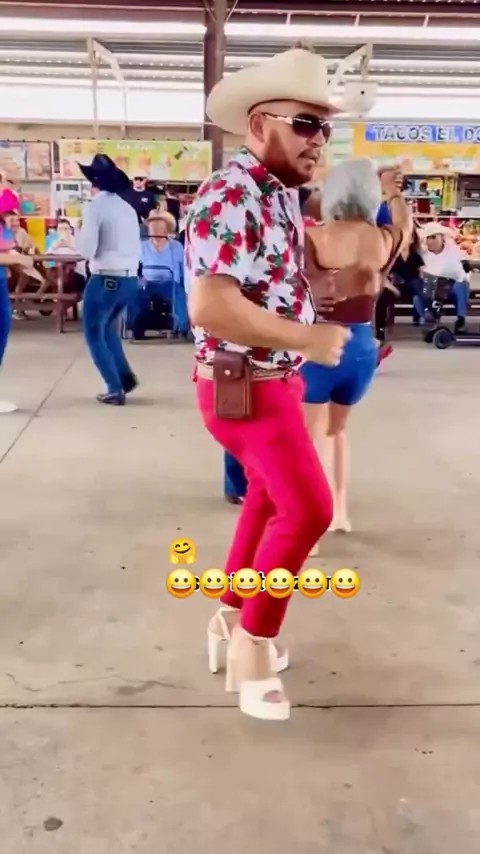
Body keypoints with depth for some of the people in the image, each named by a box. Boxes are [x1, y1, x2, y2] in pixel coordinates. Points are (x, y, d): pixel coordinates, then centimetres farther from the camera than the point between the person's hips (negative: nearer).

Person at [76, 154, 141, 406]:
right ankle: (125, 376, 19)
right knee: (107, 327, 26)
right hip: (130, 279, 7)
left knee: (94, 333, 7)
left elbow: (86, 249, -11)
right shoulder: (128, 208, 11)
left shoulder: (95, 206, -9)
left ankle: (115, 389, 3)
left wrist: (80, 234, 7)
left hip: (106, 279, -7)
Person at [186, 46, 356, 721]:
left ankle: (231, 619, 36)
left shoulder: (282, 195, 9)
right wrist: (309, 339, -24)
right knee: (308, 509, -11)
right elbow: (209, 307, -31)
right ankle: (251, 645, 8)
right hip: (244, 385, -10)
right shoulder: (230, 196, -22)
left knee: (270, 500, 19)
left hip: (276, 379, 10)